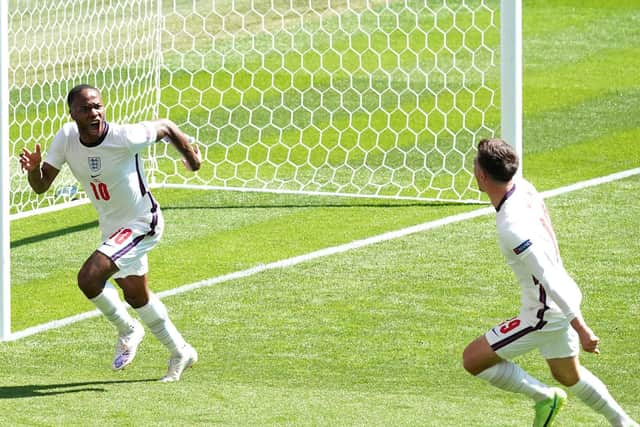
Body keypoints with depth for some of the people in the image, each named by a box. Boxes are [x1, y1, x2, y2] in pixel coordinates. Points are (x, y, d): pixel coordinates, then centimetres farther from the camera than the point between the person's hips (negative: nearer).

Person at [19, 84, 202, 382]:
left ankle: (126, 329, 4)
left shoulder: (126, 138, -28)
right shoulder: (66, 138, -13)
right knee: (136, 297, 22)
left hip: (141, 223, -7)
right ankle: (180, 353, 42)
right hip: (112, 227, 7)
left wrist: (189, 152, 3)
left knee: (89, 278, -23)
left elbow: (165, 127, -10)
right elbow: (41, 186, -10)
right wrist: (33, 169, -31)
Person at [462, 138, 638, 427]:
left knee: (473, 360, -1)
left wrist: (581, 329, -27)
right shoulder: (523, 187, -5)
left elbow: (550, 279, -30)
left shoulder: (511, 228, -31)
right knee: (568, 376, 28)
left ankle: (543, 397, 8)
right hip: (560, 304, 9)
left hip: (545, 313, -9)